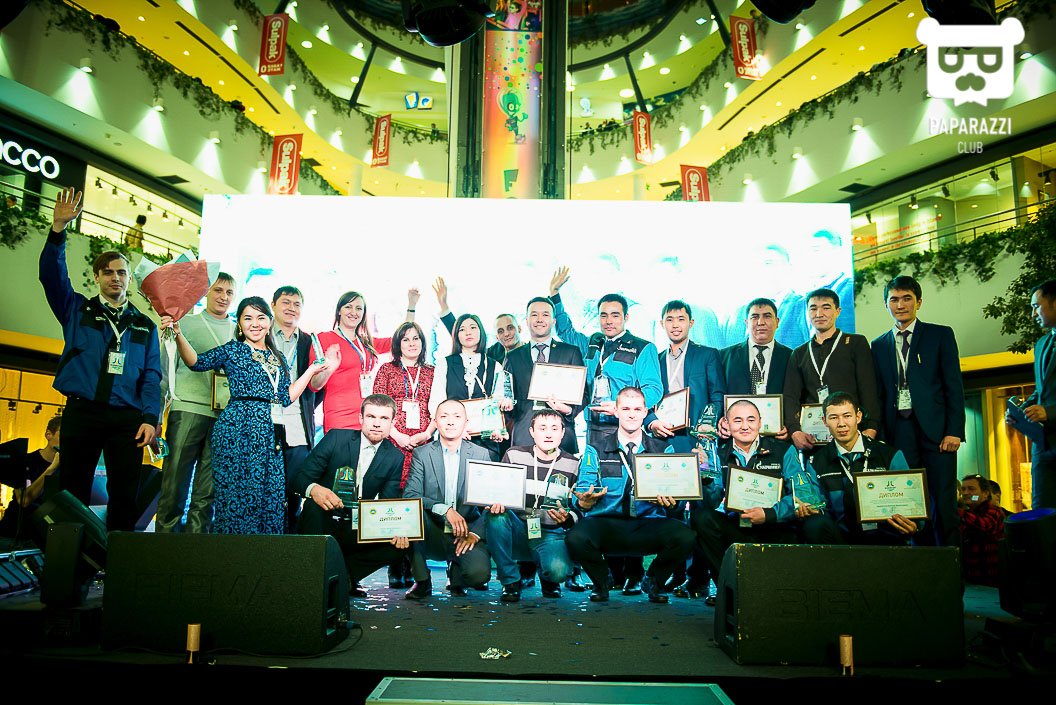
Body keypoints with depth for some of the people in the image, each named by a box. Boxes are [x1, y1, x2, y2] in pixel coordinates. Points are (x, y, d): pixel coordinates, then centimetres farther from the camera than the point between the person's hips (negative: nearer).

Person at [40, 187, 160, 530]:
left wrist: (150, 418, -5)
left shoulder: (144, 325, 14)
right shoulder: (77, 310, 14)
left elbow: (151, 375, 7)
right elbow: (52, 274, -3)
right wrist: (58, 229, -17)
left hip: (127, 417, 0)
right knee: (73, 490, 2)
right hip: (82, 411, 0)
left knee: (125, 493, -2)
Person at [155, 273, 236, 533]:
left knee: (207, 492, 3)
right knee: (175, 485, -3)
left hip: (225, 416, 2)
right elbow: (164, 370, 7)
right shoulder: (185, 323, 9)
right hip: (188, 410, -2)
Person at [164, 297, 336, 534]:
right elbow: (196, 362, -8)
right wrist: (178, 334, -23)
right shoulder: (232, 350, 5)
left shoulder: (277, 358, 18)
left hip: (271, 434, 5)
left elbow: (286, 397, 12)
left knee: (272, 500, 4)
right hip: (238, 430, -5)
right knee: (237, 496, -4)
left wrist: (312, 370, 10)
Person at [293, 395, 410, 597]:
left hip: (359, 532, 2)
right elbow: (301, 477, -10)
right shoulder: (336, 438, -6)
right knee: (314, 505, -33)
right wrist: (314, 489, -35)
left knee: (401, 543, -21)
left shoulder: (395, 458, 2)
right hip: (324, 524, -2)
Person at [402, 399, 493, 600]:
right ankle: (422, 581, -8)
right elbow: (409, 496, -11)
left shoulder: (481, 454, 3)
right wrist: (445, 510, -24)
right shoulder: (421, 454, 1)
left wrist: (475, 534, -15)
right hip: (432, 536, 0)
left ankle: (455, 573, 13)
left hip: (466, 533, 0)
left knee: (479, 573, -29)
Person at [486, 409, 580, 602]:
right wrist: (496, 502, -19)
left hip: (551, 536, -1)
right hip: (517, 531, 1)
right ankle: (510, 582, -12)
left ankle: (548, 578, 11)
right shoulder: (514, 455, 1)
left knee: (559, 570, -32)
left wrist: (567, 519, -17)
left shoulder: (572, 465, 2)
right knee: (496, 514, -31)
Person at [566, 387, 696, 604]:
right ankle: (600, 580, 3)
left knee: (685, 537, -29)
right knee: (576, 539, -33)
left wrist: (669, 501, -18)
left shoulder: (663, 450, 13)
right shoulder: (596, 450, 8)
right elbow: (581, 497, 2)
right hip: (605, 523, -1)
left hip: (648, 524, 1)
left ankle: (653, 581, 5)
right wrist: (585, 500, -22)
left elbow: (674, 493, 6)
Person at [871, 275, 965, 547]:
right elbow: (878, 394, 13)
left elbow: (954, 387, 2)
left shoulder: (941, 335, 9)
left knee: (944, 505, -4)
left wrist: (954, 431, -7)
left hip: (935, 431, -2)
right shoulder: (879, 346, 16)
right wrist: (877, 433, 2)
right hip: (899, 433, 2)